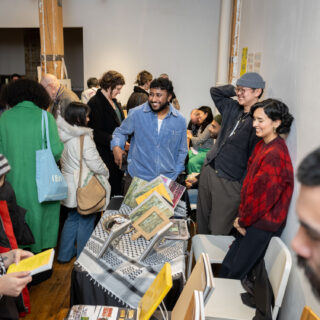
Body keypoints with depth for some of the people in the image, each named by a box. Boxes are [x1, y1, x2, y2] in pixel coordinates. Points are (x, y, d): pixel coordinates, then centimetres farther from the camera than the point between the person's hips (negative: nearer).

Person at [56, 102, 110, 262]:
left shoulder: (62, 135, 1)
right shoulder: (83, 138, -22)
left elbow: (63, 160, 11)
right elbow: (96, 164, -20)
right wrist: (106, 172, -2)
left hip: (69, 185, 8)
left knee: (72, 218, 22)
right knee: (86, 222, 8)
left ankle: (65, 254, 34)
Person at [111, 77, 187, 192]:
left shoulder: (180, 120, 1)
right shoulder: (136, 113, -7)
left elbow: (182, 151, 11)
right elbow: (121, 132, 9)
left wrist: (175, 174, 6)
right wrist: (116, 147, -11)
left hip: (167, 180, 2)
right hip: (137, 177, -1)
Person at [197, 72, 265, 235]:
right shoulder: (232, 108, 8)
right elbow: (215, 91, 25)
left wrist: (243, 186, -18)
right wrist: (234, 90, 9)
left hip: (229, 183, -7)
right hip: (208, 170, 8)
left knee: (218, 231, 3)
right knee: (201, 220, 21)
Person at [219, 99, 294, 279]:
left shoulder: (275, 154, -23)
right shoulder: (263, 145, 7)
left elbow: (264, 196, -22)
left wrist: (243, 220, -8)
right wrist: (242, 216, 5)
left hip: (262, 227, -8)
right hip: (252, 221, 8)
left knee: (235, 273, 5)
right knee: (227, 266, 17)